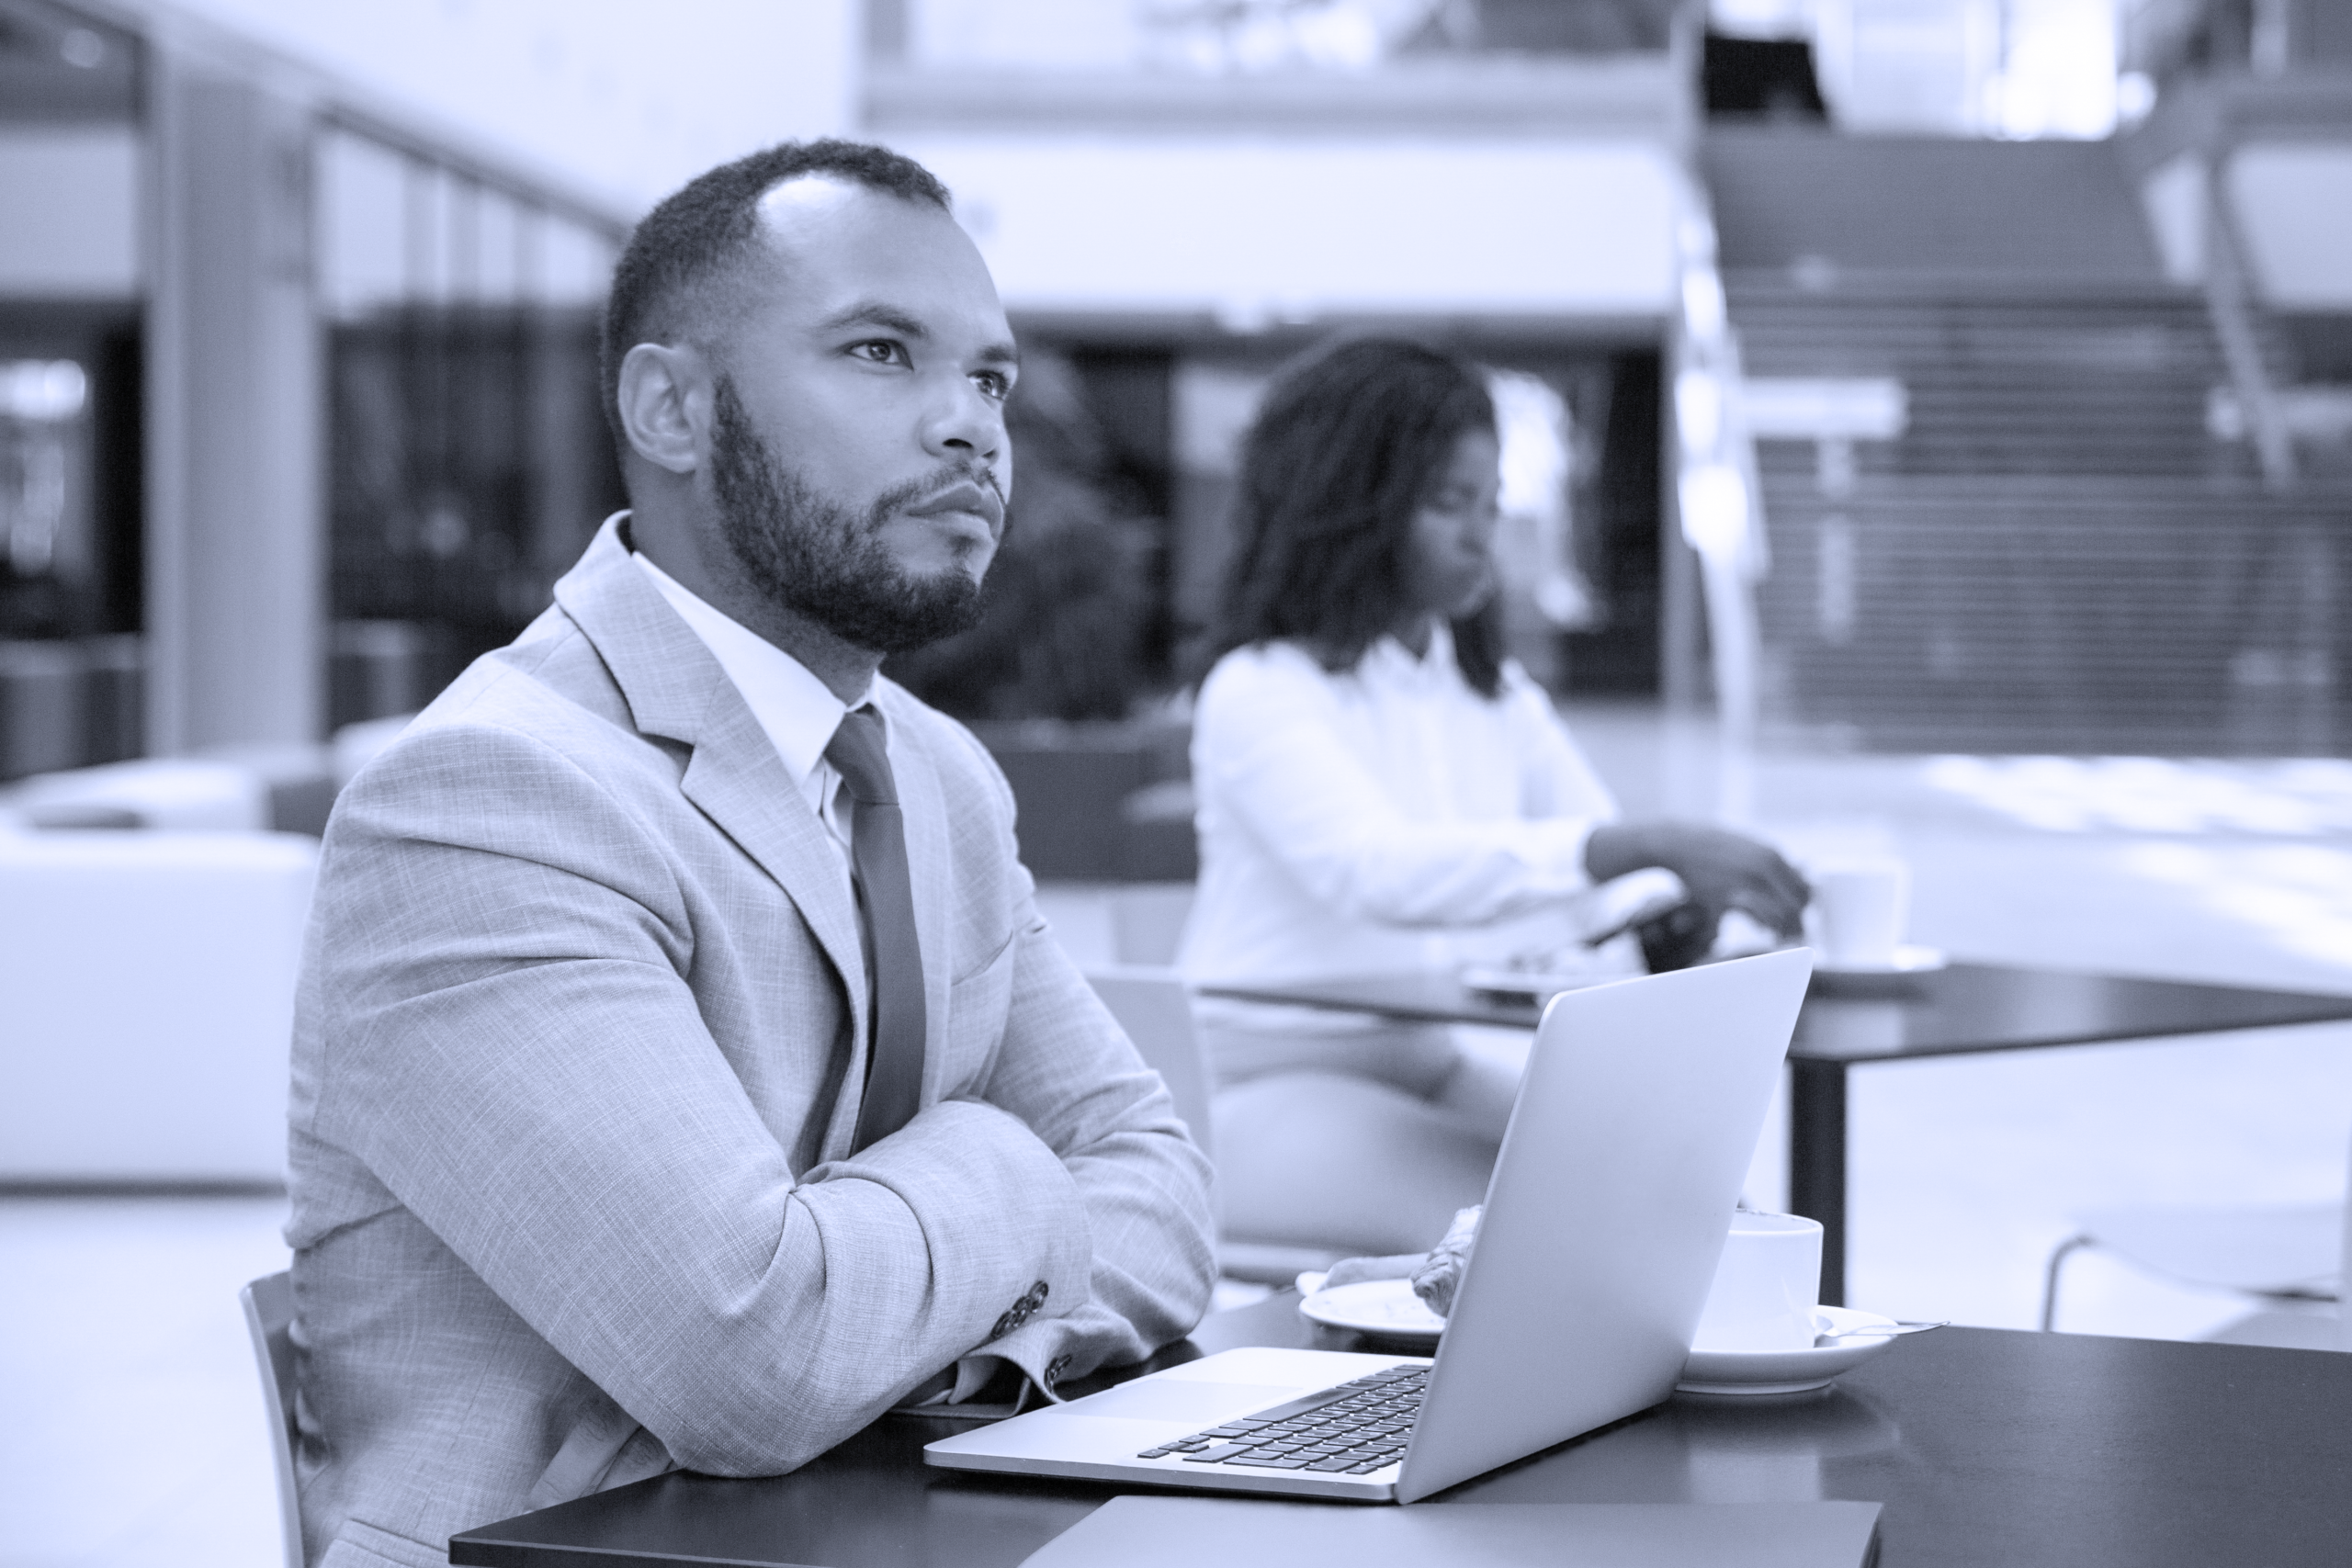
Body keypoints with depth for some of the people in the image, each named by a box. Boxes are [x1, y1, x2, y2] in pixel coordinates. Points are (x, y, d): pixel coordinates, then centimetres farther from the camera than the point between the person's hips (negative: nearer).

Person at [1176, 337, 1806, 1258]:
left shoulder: (1496, 700, 13)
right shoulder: (1259, 692, -12)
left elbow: (1617, 870, 9)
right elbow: (1377, 870, -30)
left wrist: (1699, 890, -18)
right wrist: (1649, 849, -39)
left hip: (1430, 1072, 7)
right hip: (1261, 1088, -7)